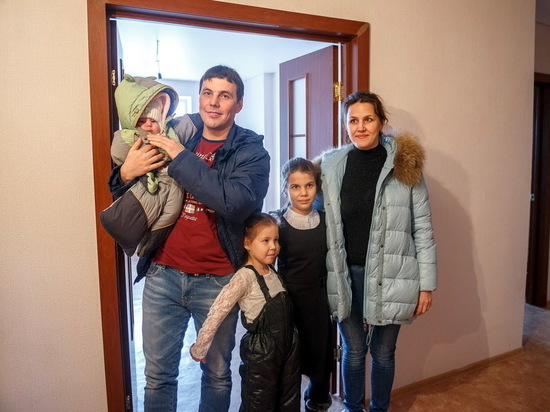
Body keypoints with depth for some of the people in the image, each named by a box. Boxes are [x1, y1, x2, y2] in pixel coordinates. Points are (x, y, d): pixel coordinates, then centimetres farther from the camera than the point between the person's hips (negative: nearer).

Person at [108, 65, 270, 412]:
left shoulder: (251, 152, -4)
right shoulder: (174, 136, 5)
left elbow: (236, 202, -24)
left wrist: (182, 158, -19)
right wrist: (126, 173, -12)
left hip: (217, 279, -2)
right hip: (163, 274, 3)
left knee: (217, 373, 16)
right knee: (158, 374, 15)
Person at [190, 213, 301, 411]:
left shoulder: (272, 272, 3)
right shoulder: (245, 276, -20)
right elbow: (217, 312, -24)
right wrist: (199, 349, -22)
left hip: (289, 347, 7)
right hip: (261, 352, -7)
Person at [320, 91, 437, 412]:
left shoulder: (403, 165, -5)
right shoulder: (332, 165, 0)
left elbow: (423, 228, -3)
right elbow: (325, 226, 4)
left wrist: (426, 285, -4)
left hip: (389, 274, -1)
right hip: (346, 274, 1)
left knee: (383, 351, 15)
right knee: (353, 350, 15)